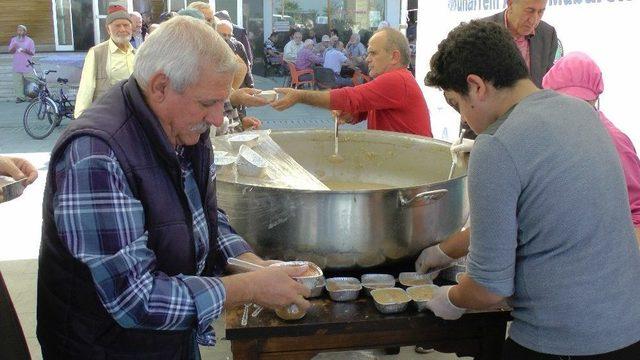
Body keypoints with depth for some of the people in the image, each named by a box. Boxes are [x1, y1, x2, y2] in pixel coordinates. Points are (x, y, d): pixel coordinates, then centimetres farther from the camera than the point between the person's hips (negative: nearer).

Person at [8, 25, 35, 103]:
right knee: (17, 82, 0)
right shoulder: (14, 40, 10)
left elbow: (33, 53, -1)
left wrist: (26, 51, -20)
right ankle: (20, 96, 4)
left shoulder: (29, 40, 1)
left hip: (27, 65, -3)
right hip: (17, 65, 3)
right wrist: (14, 48, -13)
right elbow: (10, 52, 9)